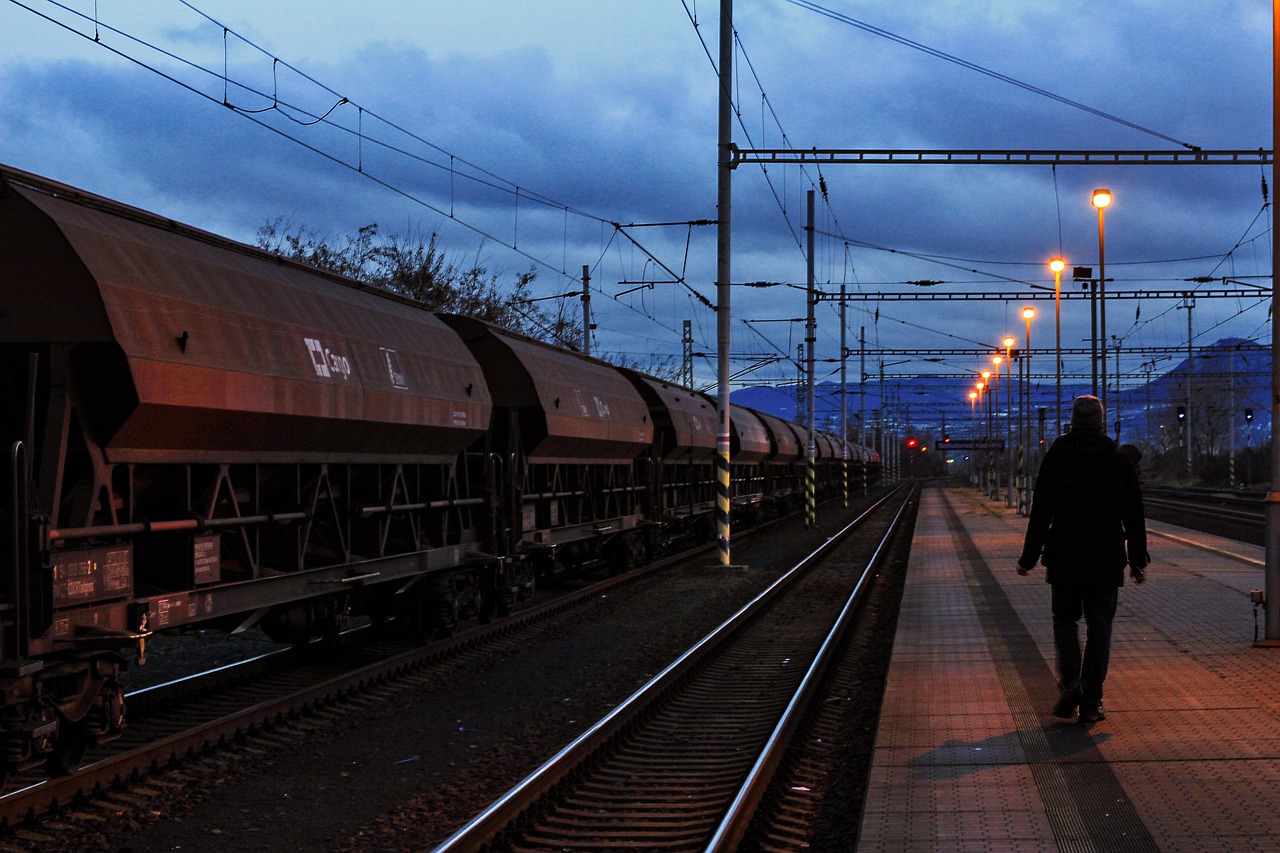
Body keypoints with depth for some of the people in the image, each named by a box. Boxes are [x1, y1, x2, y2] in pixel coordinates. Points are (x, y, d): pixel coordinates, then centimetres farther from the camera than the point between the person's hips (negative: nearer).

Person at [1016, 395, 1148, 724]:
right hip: (1107, 561, 1)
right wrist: (1138, 561, 12)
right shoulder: (1120, 462, 1)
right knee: (1099, 627, 7)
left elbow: (1040, 513, -2)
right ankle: (1091, 702, 5)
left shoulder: (1056, 457, -2)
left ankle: (1070, 683, -8)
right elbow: (1134, 517, 5)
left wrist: (1029, 558, 3)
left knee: (1065, 620, 13)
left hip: (1065, 560, 0)